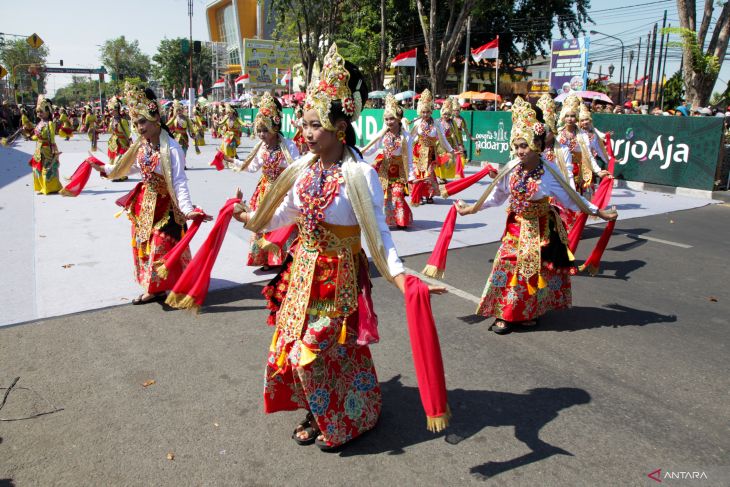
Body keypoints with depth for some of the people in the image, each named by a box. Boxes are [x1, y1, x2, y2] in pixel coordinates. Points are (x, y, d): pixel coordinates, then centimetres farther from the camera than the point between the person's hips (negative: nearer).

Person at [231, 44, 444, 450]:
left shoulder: (360, 174, -18)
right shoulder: (304, 169, 1)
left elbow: (378, 230, -20)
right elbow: (283, 214, 15)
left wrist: (399, 275, -31)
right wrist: (248, 218, 27)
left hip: (338, 274, -6)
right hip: (304, 269, 6)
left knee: (328, 352, 4)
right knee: (296, 346, 14)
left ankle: (344, 423, 32)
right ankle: (318, 414, 38)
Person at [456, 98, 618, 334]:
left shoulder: (549, 173, -18)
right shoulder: (511, 168, -11)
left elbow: (570, 198, -8)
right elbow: (497, 196, 4)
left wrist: (598, 212, -6)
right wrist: (471, 209, 8)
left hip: (540, 229, -2)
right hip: (516, 226, 2)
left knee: (536, 268, 6)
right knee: (509, 265, -2)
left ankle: (530, 312, 24)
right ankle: (504, 313, 10)